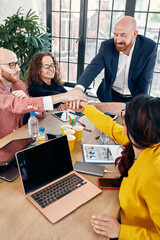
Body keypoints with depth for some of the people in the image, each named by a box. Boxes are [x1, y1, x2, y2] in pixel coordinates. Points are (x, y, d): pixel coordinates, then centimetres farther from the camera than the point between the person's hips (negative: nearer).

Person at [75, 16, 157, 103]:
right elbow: (93, 67, -27)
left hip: (134, 98, 0)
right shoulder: (107, 45, -14)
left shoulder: (149, 47, -18)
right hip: (111, 96, 1)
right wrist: (78, 88, -45)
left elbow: (144, 80, -14)